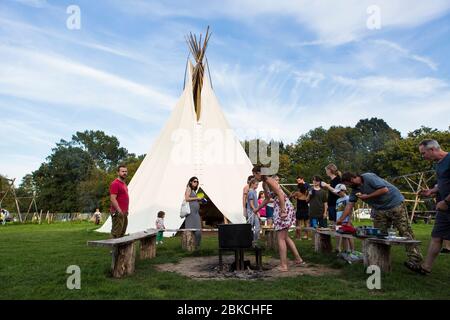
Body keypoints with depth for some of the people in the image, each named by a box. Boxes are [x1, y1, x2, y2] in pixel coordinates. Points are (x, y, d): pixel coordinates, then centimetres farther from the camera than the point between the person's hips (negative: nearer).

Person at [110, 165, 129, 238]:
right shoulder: (115, 183, -13)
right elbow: (113, 199, -20)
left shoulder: (124, 184, 17)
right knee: (116, 234, -7)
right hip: (118, 213, -10)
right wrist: (119, 211, -24)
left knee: (122, 233, 15)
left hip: (124, 213, 10)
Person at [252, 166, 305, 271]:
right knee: (285, 237, 18)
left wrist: (283, 211, -25)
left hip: (284, 207, -10)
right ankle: (298, 259, 25)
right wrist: (257, 209, 32)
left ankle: (283, 265, 4)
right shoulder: (264, 184, 15)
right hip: (278, 208, 10)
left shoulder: (269, 181, -14)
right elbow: (267, 199, 28)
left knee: (281, 238, -3)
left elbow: (280, 194, -22)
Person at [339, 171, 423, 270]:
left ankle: (414, 258, -4)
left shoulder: (369, 177, -21)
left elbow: (384, 189, -25)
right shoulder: (355, 189, 3)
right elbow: (350, 204, 4)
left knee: (404, 231, -7)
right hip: (380, 209, 8)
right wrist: (341, 219, -1)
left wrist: (367, 196, -22)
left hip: (394, 203, -8)